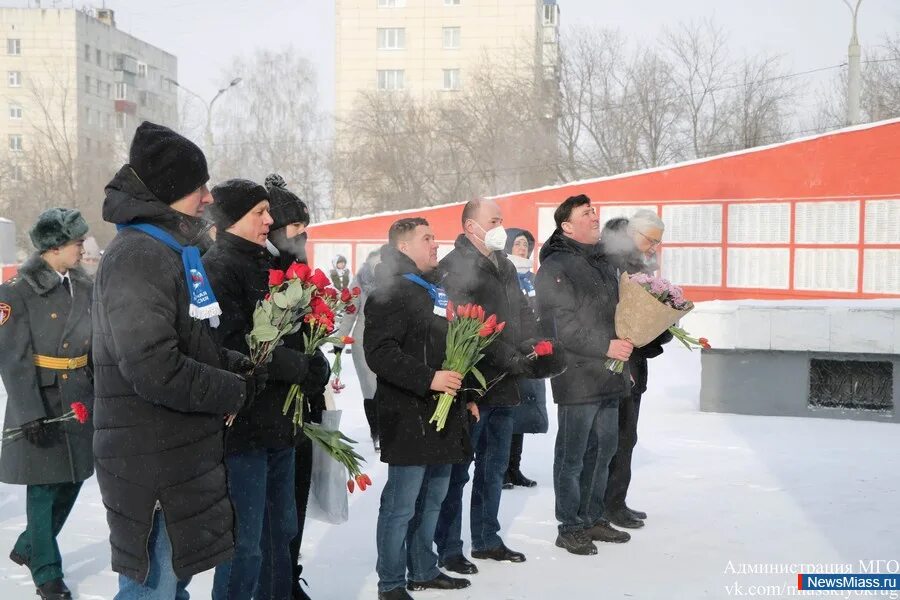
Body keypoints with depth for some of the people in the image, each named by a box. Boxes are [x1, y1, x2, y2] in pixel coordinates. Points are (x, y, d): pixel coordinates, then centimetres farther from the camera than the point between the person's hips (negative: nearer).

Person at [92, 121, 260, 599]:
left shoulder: (170, 251, 15)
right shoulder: (137, 256, -18)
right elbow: (153, 368, -27)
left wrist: (238, 365, 6)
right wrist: (234, 391, -14)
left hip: (181, 455, 10)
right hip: (152, 464, -10)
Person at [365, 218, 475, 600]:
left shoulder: (439, 291, 20)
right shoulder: (391, 293, -11)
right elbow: (379, 352, -22)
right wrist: (428, 379, -26)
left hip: (445, 414, 9)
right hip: (410, 417, -9)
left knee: (432, 500, 16)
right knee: (401, 505, -3)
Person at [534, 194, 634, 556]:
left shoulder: (602, 264, 16)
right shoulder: (555, 268, -10)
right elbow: (563, 328, -17)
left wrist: (624, 357, 16)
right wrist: (606, 347, -19)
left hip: (609, 377, 8)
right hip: (577, 379, -8)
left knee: (603, 449, 15)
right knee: (572, 456, 1)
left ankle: (592, 518, 28)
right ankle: (570, 527, 11)